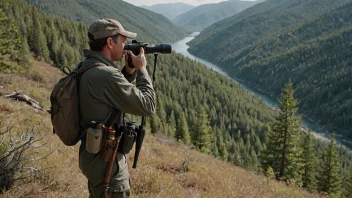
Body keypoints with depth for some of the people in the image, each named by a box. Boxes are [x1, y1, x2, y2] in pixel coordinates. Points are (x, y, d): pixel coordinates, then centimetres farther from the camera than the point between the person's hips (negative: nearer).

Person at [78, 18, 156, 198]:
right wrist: (141, 69, -10)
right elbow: (147, 106, -22)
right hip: (106, 162, -10)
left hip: (93, 156, 10)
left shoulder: (86, 68, 3)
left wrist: (129, 71, 2)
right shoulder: (105, 74, -27)